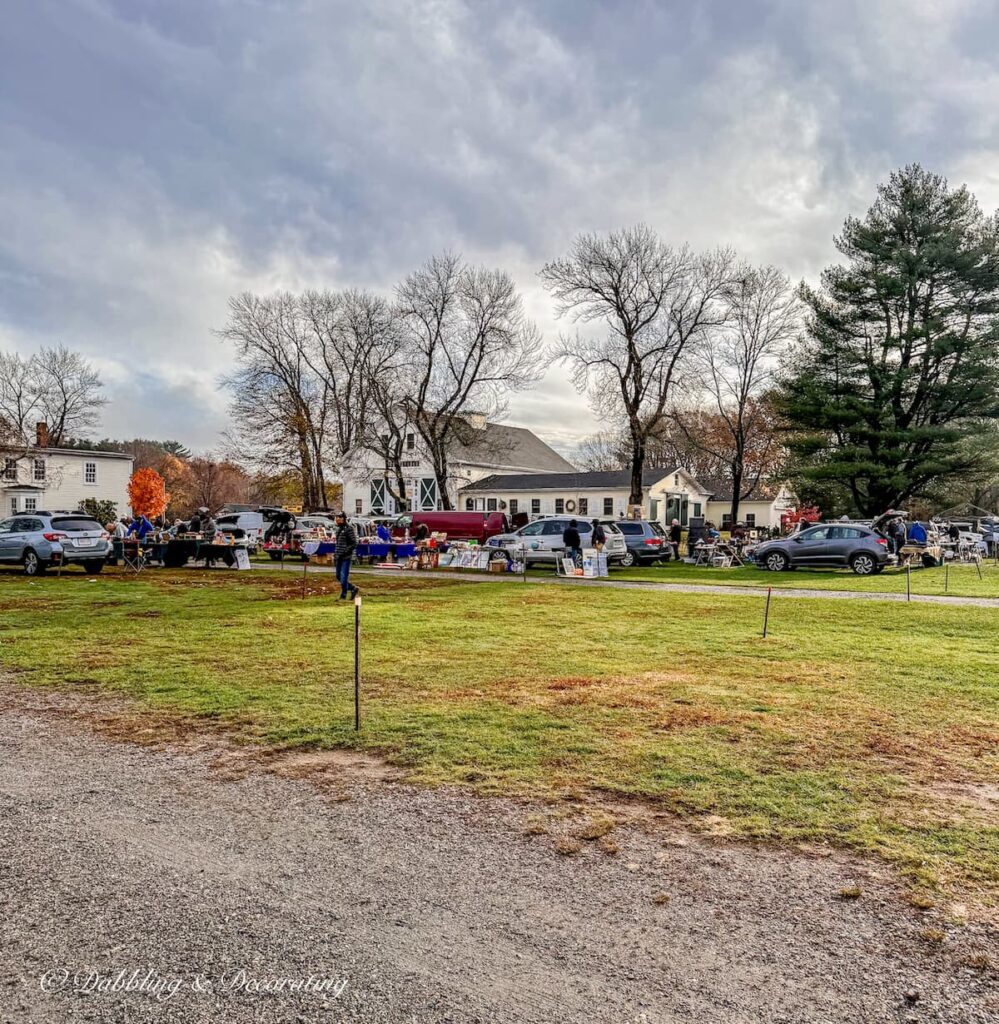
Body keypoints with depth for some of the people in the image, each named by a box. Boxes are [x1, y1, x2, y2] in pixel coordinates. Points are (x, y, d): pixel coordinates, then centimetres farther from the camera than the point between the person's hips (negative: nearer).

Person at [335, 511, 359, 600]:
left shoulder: (349, 529, -10)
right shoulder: (339, 529, 15)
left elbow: (354, 544, -14)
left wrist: (345, 552, -19)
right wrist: (336, 553, 12)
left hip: (346, 557, -9)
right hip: (339, 557, 9)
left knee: (344, 577, -6)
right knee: (339, 576, 11)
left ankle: (343, 596, 5)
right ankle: (353, 589, 26)